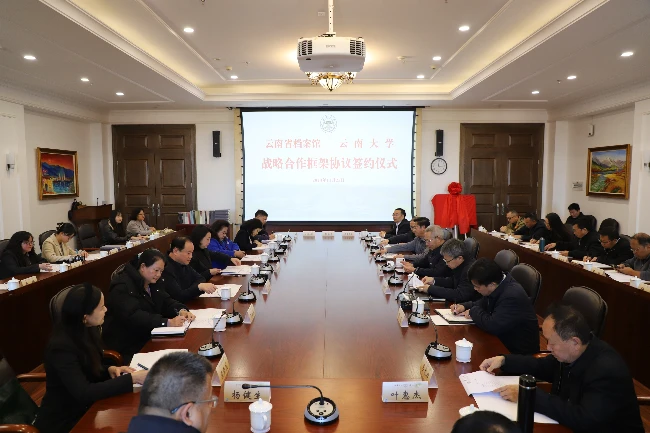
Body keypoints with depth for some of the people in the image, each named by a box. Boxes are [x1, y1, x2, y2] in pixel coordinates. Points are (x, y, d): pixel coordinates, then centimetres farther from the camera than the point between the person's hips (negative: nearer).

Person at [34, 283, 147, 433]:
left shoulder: (86, 331, -3)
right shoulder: (62, 347, -26)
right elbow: (84, 393, -30)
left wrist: (109, 369, -9)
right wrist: (132, 379, -31)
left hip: (83, 409, 7)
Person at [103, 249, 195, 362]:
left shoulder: (152, 284, 13)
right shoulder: (123, 287, -16)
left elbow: (166, 302, 10)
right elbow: (133, 316, -28)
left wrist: (181, 311, -13)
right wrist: (168, 322, -35)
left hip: (148, 339, 8)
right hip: (126, 348, -8)